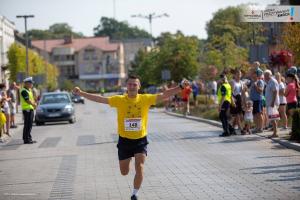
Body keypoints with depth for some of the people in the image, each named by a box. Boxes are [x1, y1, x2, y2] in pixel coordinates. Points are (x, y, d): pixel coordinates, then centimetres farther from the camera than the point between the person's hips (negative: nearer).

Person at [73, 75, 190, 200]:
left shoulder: (146, 99, -7)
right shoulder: (119, 100, -8)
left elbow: (164, 95, -10)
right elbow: (100, 99, -10)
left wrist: (181, 87, -19)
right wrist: (81, 93, -17)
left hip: (140, 140, -1)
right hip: (124, 140, 1)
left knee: (139, 168, -13)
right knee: (124, 172, 12)